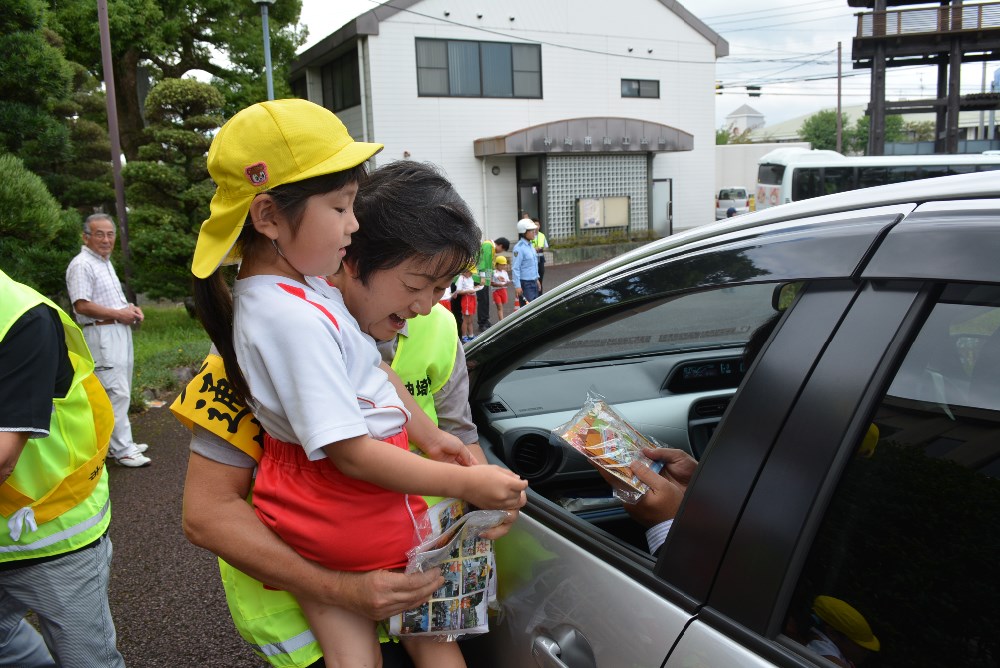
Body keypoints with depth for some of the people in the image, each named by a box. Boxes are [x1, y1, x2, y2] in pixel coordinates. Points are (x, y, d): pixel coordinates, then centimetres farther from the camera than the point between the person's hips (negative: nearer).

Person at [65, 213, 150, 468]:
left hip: (120, 332, 10)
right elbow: (82, 305, -21)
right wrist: (119, 314, -17)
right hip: (102, 335, -10)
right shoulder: (82, 265, -13)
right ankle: (122, 450, -6)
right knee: (116, 392, -11)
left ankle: (121, 443, 23)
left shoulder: (105, 262, 18)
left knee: (121, 392, 14)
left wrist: (130, 307, 9)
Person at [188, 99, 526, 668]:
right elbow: (351, 453, -28)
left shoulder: (306, 285, 3)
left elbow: (376, 369, 11)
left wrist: (430, 435, 13)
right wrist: (463, 483, -25)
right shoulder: (295, 319, -29)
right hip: (357, 509, -8)